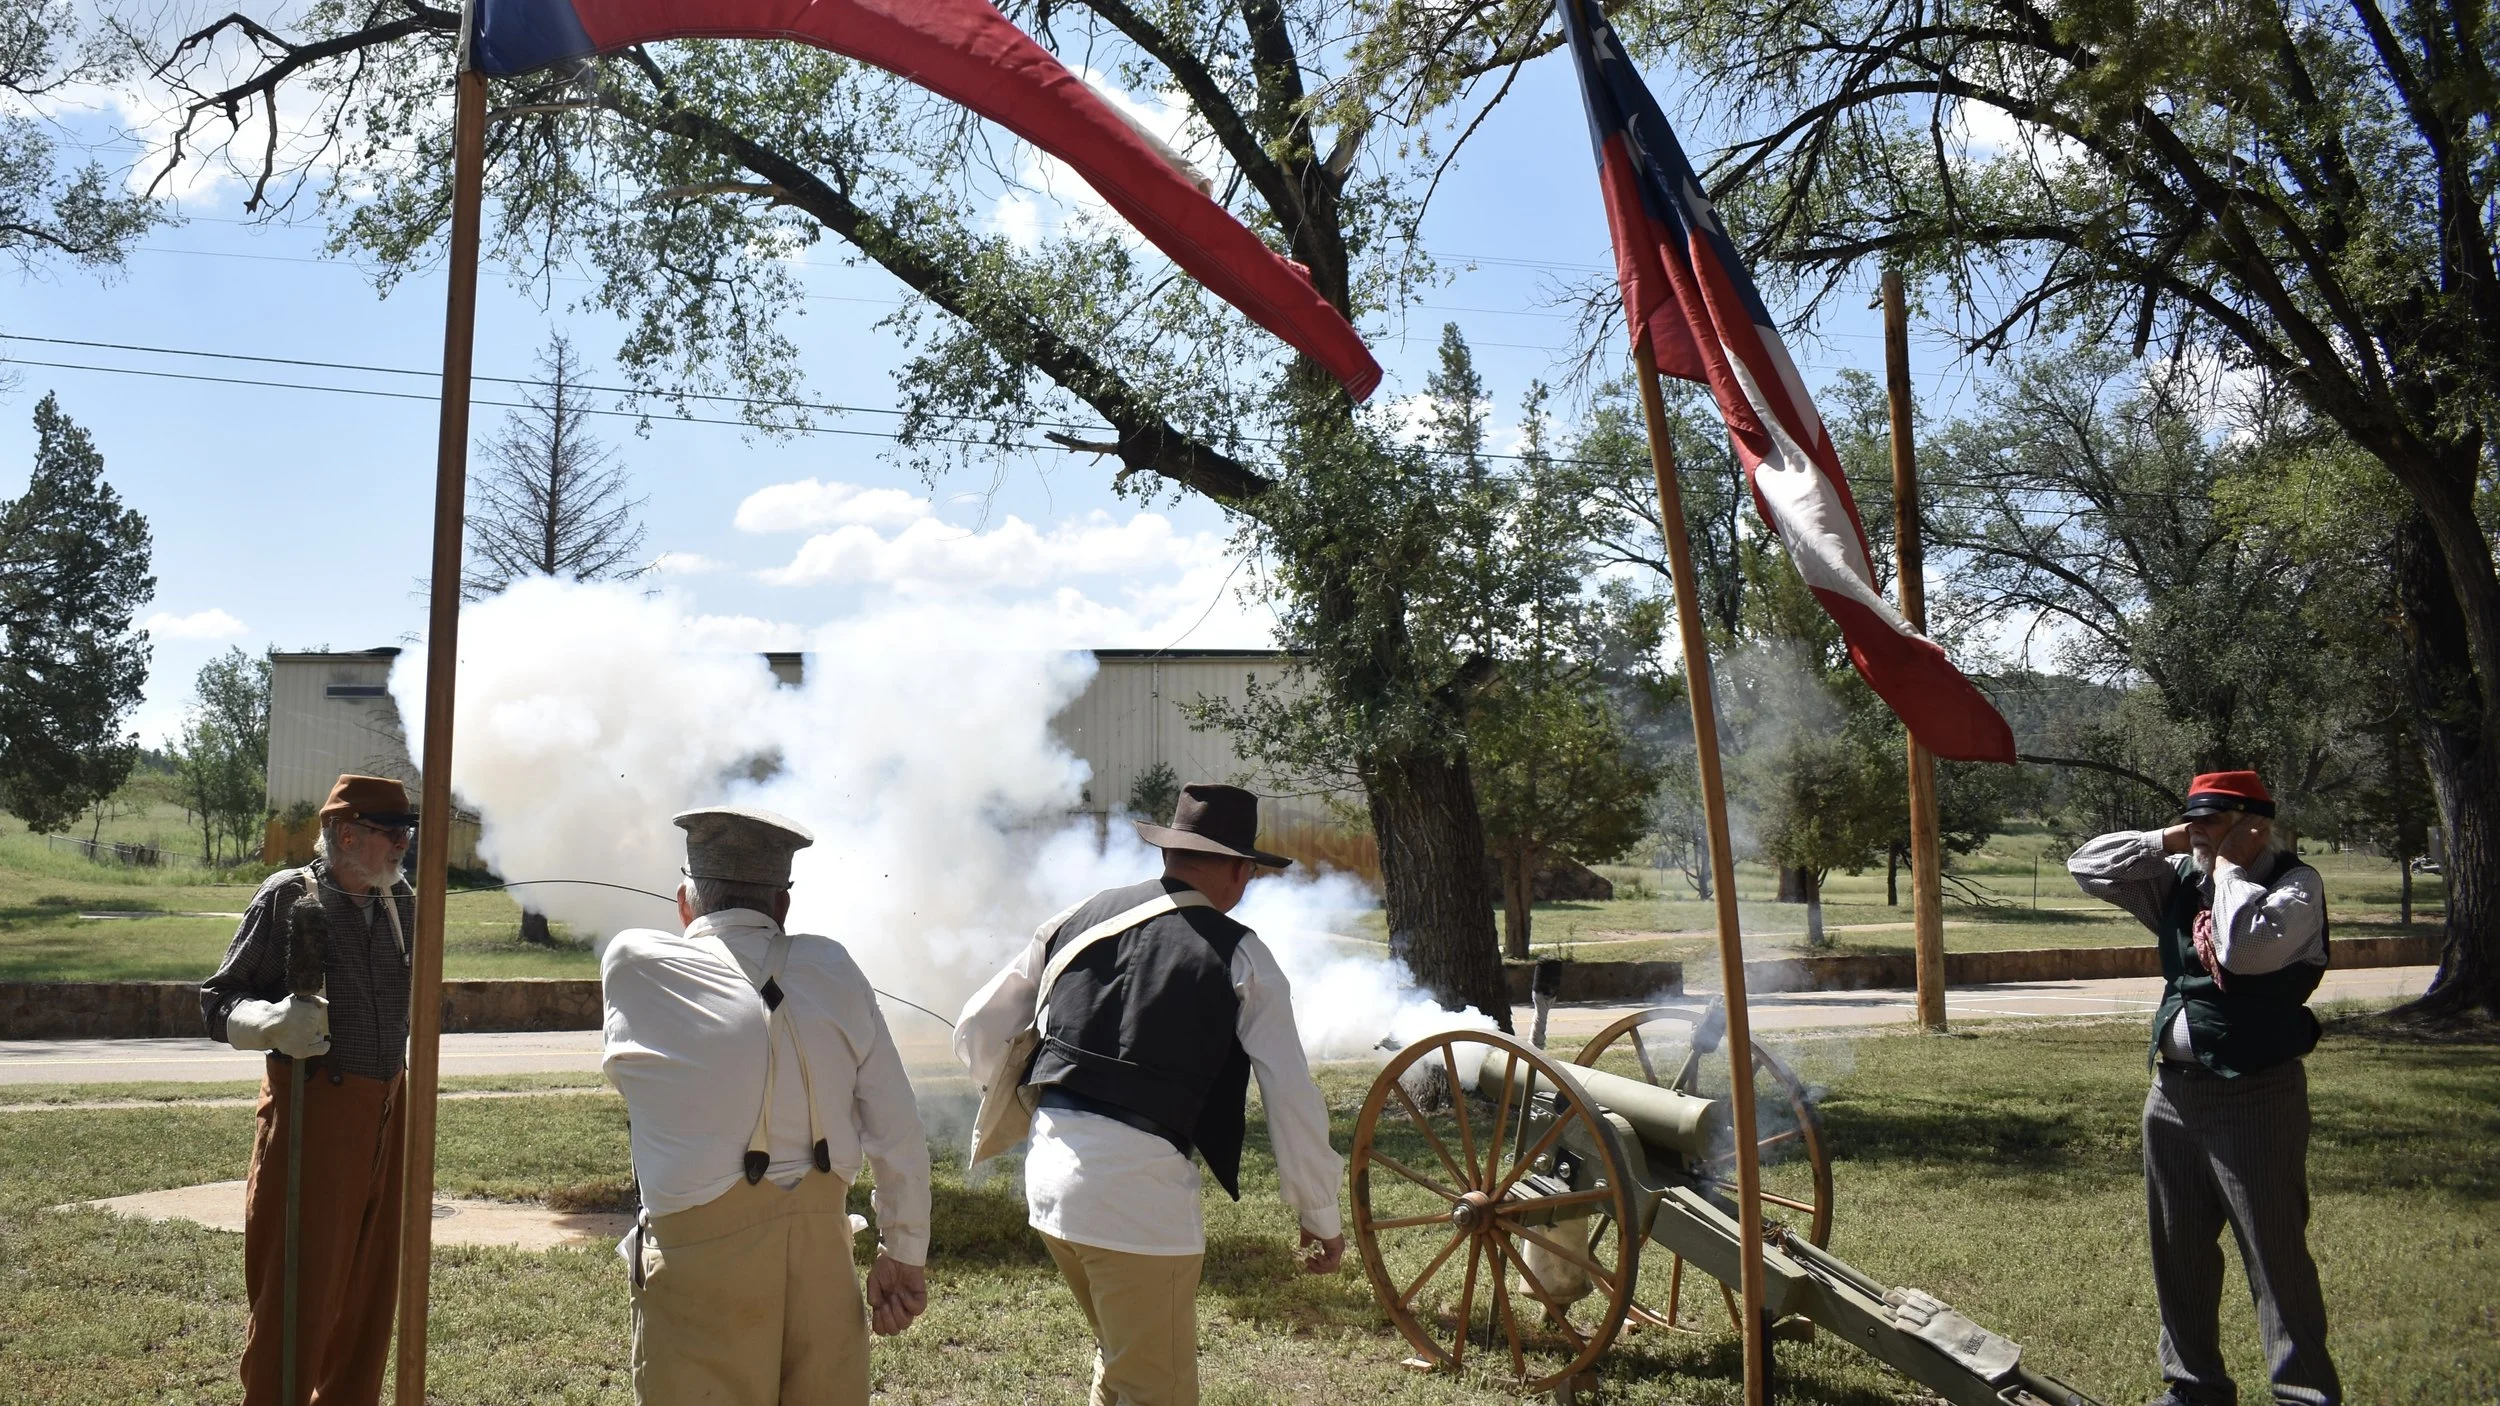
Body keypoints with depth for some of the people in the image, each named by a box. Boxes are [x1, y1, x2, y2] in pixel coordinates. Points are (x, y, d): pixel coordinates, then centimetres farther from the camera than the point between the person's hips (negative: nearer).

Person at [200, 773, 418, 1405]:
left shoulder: (402, 902, 7)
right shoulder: (288, 896, -8)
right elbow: (218, 1003, -5)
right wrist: (277, 1020, -25)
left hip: (387, 1110, 6)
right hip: (312, 1108, -5)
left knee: (369, 1286, 13)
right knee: (298, 1287, -1)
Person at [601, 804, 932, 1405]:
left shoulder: (631, 964, -5)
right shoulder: (831, 968, 0)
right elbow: (899, 1131, 1)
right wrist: (903, 1253, 12)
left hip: (699, 1257, -2)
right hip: (823, 1247, 3)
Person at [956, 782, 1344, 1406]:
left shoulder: (1082, 916, 8)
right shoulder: (1241, 957, -4)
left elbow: (978, 1032, 12)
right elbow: (1294, 1099, -4)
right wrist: (1321, 1218, 7)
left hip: (1049, 1174, 6)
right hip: (1140, 1189, -6)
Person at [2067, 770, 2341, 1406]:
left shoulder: (2296, 884, -10)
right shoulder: (2180, 881, 8)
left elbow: (2245, 948, -28)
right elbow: (2087, 865, 10)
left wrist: (2229, 865, -16)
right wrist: (2168, 842, 0)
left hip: (2256, 1094, -7)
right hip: (2174, 1088, 7)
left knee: (2276, 1255, -2)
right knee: (2178, 1251, 15)